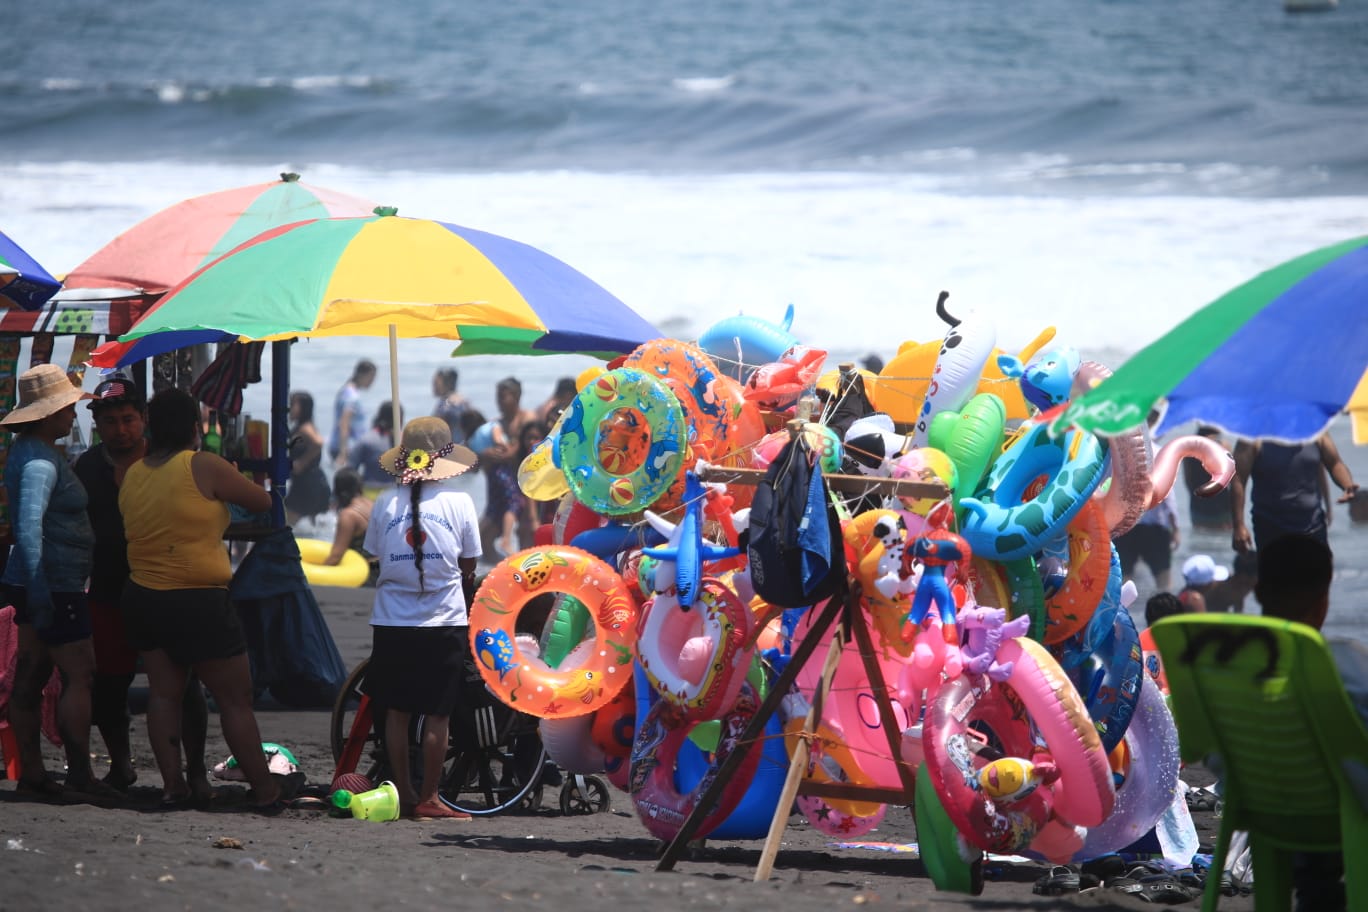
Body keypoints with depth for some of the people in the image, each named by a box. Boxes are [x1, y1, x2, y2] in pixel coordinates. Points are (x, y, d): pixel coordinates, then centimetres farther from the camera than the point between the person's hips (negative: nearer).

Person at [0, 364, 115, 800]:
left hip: (42, 586, 10)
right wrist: (39, 590, -30)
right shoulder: (40, 462, -18)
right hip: (56, 585, -10)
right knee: (79, 676, -8)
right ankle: (80, 776, -8)